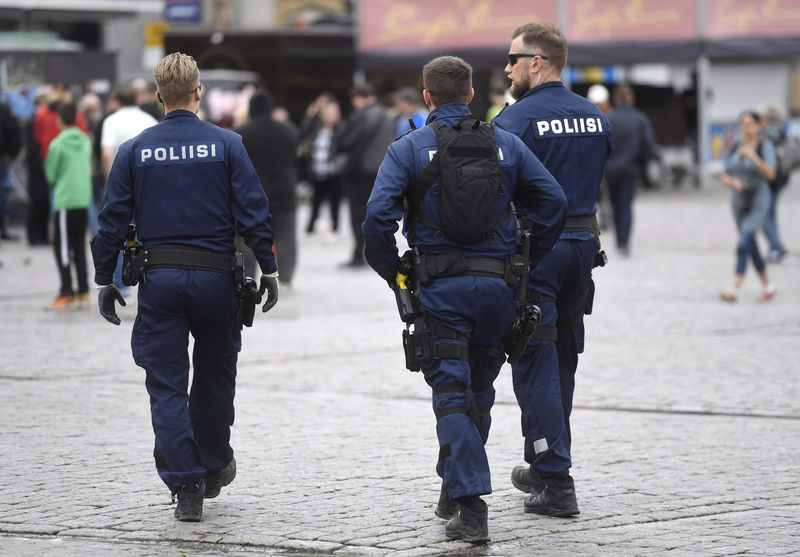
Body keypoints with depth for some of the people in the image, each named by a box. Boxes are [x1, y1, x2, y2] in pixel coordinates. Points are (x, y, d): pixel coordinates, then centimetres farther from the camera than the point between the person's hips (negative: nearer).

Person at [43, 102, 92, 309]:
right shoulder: (86, 142, 6)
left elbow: (51, 175, -4)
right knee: (79, 246, 13)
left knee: (62, 246, -1)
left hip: (65, 201, -6)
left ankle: (67, 293, -6)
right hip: (84, 200, 6)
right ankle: (83, 291, 13)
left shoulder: (57, 144, -11)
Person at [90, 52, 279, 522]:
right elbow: (253, 213, -5)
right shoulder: (226, 145, -1)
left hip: (160, 279, 0)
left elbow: (113, 220, 2)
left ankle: (186, 487, -4)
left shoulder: (135, 151, 2)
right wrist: (269, 270, 2)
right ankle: (214, 467, 32)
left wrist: (105, 281, 9)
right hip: (217, 278, 0)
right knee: (215, 376, 18)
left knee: (167, 386, 3)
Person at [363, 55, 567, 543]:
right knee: (479, 391, 18)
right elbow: (553, 200, 4)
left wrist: (391, 270, 2)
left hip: (440, 287, -3)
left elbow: (379, 215, -12)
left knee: (453, 397, -3)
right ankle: (456, 490, 30)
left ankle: (471, 507, -14)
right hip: (498, 286, 3)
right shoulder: (506, 144, 8)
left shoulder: (408, 149, -2)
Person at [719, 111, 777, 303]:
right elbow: (725, 176, 10)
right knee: (751, 246, 13)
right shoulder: (734, 147, 9)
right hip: (739, 200, 6)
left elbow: (770, 174, -19)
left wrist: (753, 158, -33)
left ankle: (734, 288, -27)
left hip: (758, 202, -6)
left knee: (744, 243, -20)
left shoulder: (765, 146, -7)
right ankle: (768, 286, 27)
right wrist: (733, 182, -12)